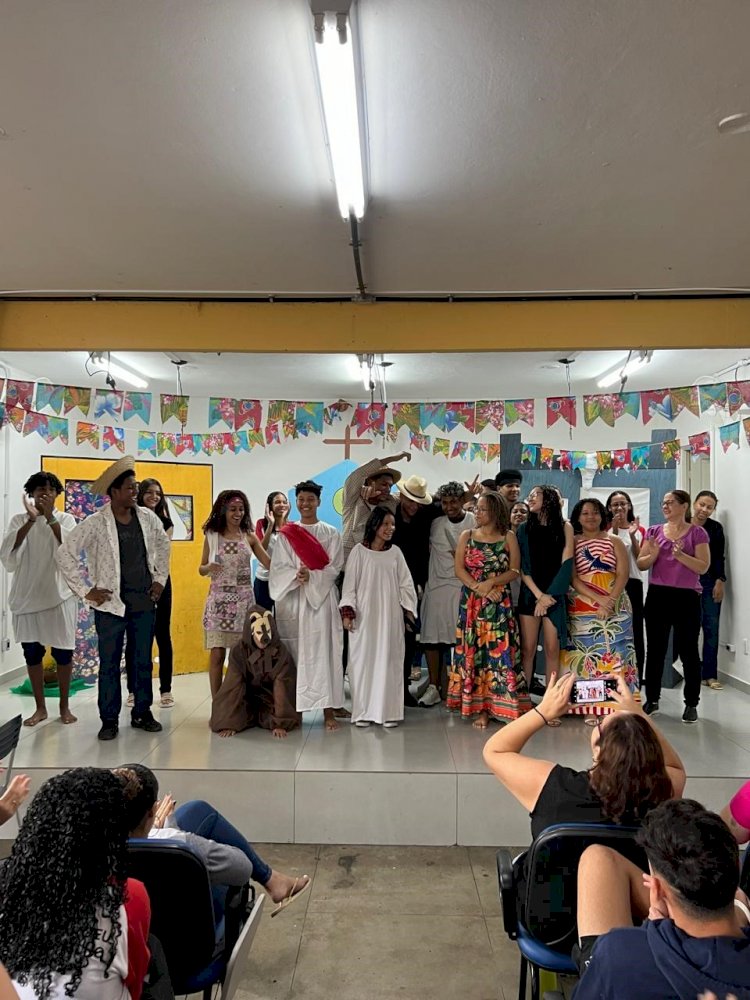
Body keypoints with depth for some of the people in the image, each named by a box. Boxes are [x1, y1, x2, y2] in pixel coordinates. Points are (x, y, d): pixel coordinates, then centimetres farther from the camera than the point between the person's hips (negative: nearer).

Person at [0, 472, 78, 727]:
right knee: (32, 652, 9)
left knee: (63, 651, 4)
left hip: (59, 595, -1)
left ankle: (64, 706, 19)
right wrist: (30, 520, -20)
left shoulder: (66, 519, 1)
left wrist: (50, 517, -22)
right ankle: (40, 707, 23)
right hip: (27, 596, 1)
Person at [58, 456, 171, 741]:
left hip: (144, 601, 4)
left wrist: (160, 579, 13)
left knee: (143, 661, 11)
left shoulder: (147, 517, 2)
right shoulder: (96, 523, -11)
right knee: (109, 664, 6)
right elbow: (65, 553, -9)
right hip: (111, 603, -3)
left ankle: (142, 713, 25)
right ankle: (109, 720, 17)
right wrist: (86, 590, -10)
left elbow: (163, 545, 19)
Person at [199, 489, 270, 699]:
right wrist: (209, 567, -13)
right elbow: (201, 569, 9)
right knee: (217, 654, -2)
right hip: (219, 600, -1)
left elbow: (271, 563, -1)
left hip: (243, 600, 1)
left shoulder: (249, 537, 5)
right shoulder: (212, 536, 4)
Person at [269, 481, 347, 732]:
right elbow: (279, 567, 2)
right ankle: (291, 705, 11)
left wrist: (311, 576, -15)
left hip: (321, 598, -1)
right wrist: (296, 576, -17)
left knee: (322, 651, -4)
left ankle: (329, 708, -1)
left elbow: (335, 567, 0)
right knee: (294, 652, 2)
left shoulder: (331, 533, 7)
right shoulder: (285, 534, 9)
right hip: (291, 598, 1)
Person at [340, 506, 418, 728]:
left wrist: (408, 609, 1)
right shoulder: (359, 551, -1)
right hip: (364, 616, -2)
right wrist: (347, 612, -8)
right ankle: (363, 711, 10)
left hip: (390, 616, 2)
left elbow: (405, 584, 8)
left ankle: (388, 711, 12)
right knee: (363, 659, 1)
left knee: (389, 660, 4)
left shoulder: (395, 553, 6)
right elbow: (349, 583, -1)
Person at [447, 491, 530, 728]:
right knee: (474, 650, 1)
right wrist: (478, 588, -12)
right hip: (471, 602, 1)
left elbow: (514, 570, -1)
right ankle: (478, 708, 7)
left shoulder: (508, 537, 4)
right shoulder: (467, 536, 8)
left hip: (500, 603, -1)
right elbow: (459, 569, 1)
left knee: (499, 650, -5)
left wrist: (490, 583, -15)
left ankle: (497, 705, 4)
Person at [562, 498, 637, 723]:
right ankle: (590, 708, 2)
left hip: (615, 607, 1)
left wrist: (610, 601, -14)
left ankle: (613, 706, 0)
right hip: (582, 608, -1)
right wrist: (598, 599, -15)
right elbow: (572, 578, -3)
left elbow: (623, 574, 0)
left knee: (613, 654, -3)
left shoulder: (614, 542, 9)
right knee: (586, 655, -2)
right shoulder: (572, 543, 6)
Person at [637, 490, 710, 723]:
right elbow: (641, 565, 7)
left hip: (687, 597, -3)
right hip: (657, 596, 3)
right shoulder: (654, 531, 8)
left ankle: (691, 704, 13)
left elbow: (703, 567, -6)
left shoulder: (697, 532, 0)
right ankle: (652, 700, 18)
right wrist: (653, 554, -14)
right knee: (655, 649, 8)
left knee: (688, 650, 2)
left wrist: (680, 554, -21)